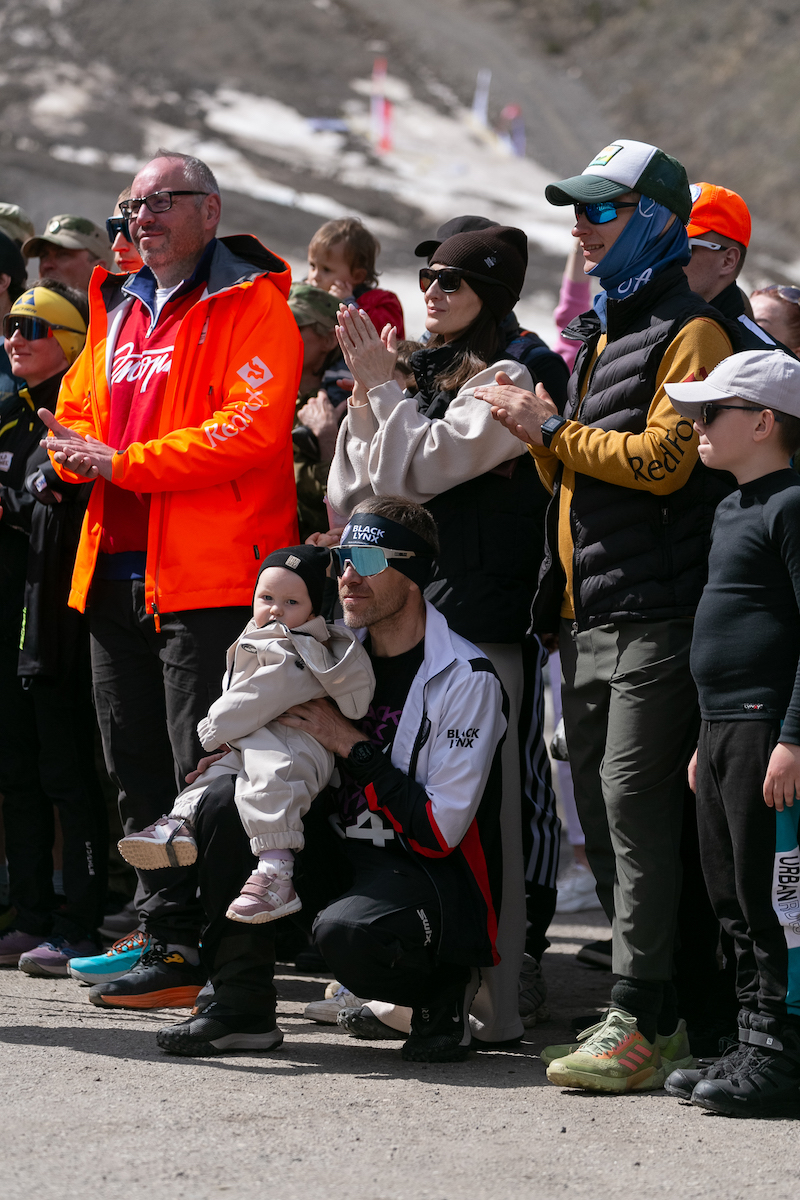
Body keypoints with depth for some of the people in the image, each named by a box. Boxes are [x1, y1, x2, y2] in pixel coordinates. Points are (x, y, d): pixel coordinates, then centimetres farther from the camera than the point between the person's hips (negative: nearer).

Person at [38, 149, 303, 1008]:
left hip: (208, 578, -8)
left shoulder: (250, 306, -5)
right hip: (117, 573, 8)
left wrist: (124, 462, -18)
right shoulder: (118, 310, 19)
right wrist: (78, 449, -3)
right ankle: (167, 933, 20)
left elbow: (248, 429, -18)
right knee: (138, 771, 12)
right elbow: (76, 413, 23)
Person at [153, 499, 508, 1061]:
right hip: (343, 856, 7)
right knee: (228, 802, -13)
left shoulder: (467, 679, -14)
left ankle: (444, 990, -2)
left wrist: (352, 744, -17)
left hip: (433, 875, -7)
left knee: (346, 930, -37)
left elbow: (438, 833, -19)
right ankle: (243, 1007, -7)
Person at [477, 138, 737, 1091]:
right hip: (585, 616, 9)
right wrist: (541, 436, 6)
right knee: (602, 815, 8)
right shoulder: (597, 333, 23)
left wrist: (554, 429, -10)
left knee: (637, 804, -13)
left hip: (655, 611, -9)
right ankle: (660, 1010, 14)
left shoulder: (689, 333, -6)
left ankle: (638, 1021, -13)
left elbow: (661, 459, -16)